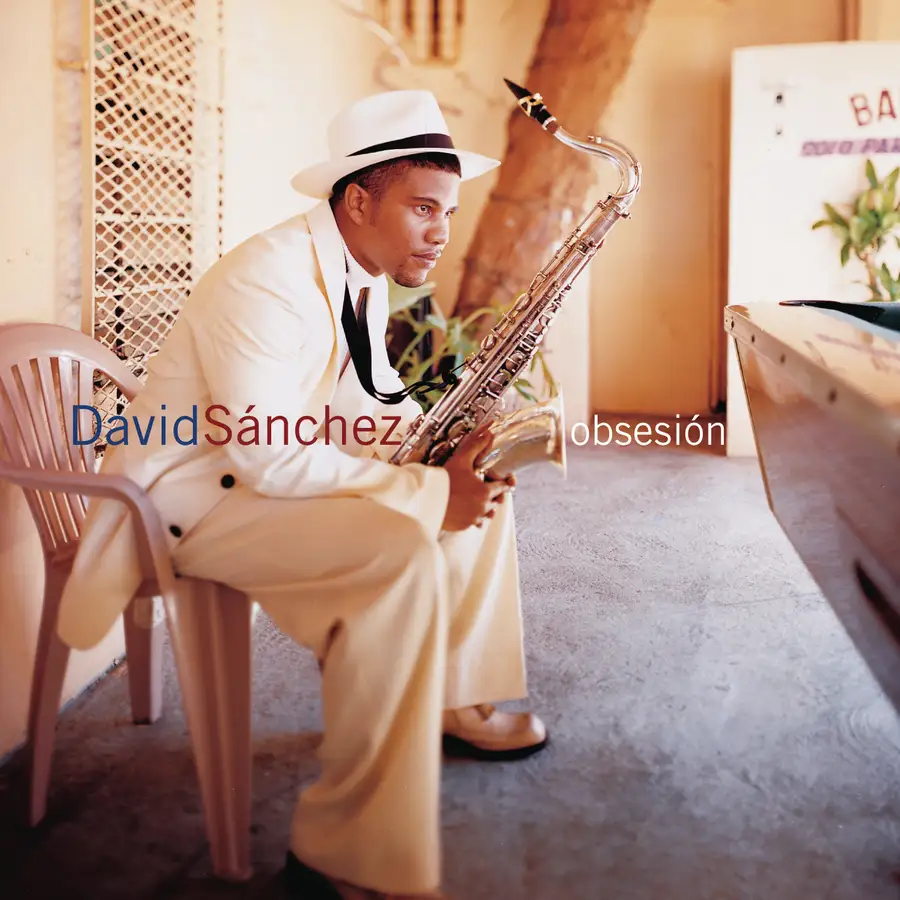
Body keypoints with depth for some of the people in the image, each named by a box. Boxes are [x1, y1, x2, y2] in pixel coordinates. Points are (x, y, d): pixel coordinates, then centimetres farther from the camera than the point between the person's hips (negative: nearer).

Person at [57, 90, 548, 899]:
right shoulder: (268, 279, -25)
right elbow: (267, 456, -31)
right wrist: (426, 489, -30)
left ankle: (454, 704, 20)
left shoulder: (365, 277, 5)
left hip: (285, 469, 10)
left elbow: (367, 405, 11)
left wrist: (450, 442, -10)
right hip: (198, 492, -10)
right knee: (401, 552, -33)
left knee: (482, 496, 8)